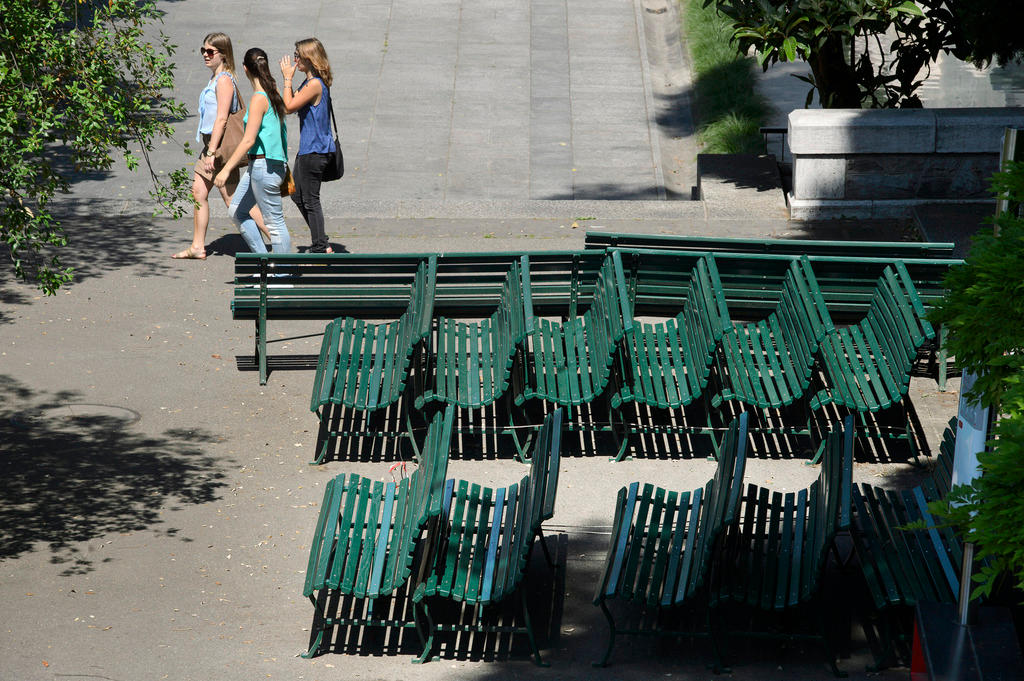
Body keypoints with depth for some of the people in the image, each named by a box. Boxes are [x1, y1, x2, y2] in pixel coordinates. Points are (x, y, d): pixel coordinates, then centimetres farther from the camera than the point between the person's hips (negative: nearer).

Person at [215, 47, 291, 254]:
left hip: (265, 165, -10)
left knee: (275, 222, -2)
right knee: (237, 211, 16)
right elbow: (282, 129, 18)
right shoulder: (272, 93, 10)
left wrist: (226, 169, -19)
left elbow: (248, 141, -20)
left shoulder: (259, 99, -16)